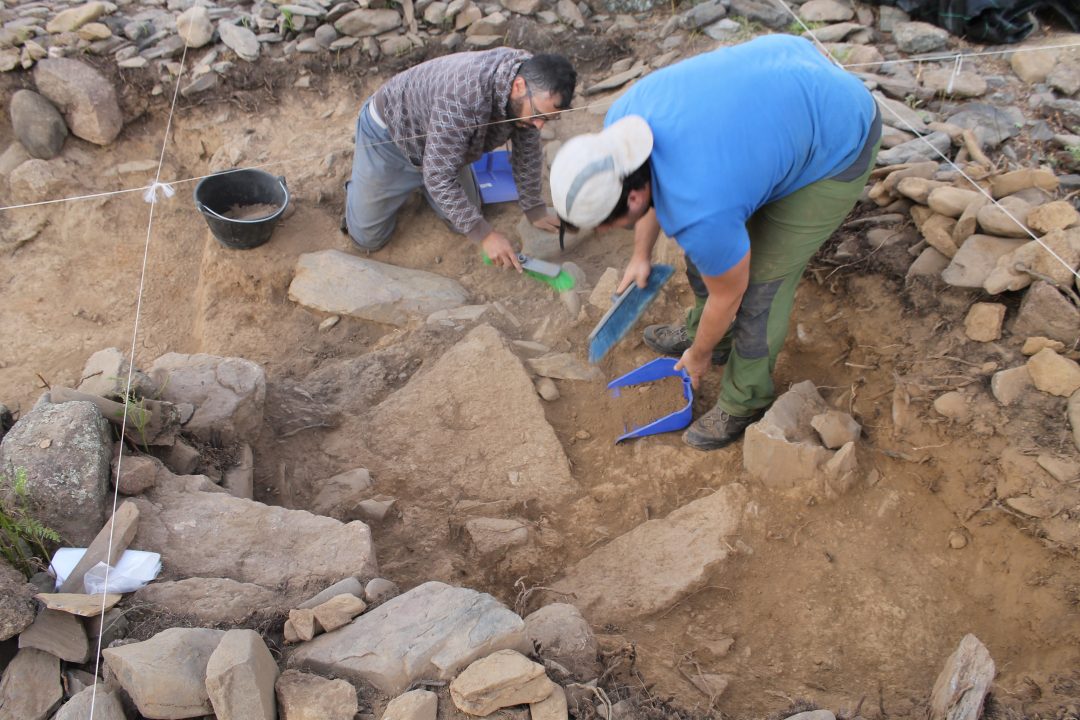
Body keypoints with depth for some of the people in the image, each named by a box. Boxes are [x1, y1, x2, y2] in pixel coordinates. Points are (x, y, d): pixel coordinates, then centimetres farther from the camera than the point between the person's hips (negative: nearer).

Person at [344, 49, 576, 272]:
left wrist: (535, 210, -2)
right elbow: (439, 176, -39)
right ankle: (356, 189, 30)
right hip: (389, 134, -6)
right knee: (368, 238, 1)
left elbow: (527, 152, -6)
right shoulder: (466, 94, -43)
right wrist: (485, 234, -37)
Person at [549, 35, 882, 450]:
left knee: (762, 281, -4)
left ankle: (745, 404, 18)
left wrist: (699, 355, 2)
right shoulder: (621, 122, -18)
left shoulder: (698, 211, -37)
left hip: (835, 148, -8)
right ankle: (705, 332, 38)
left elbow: (728, 295, -17)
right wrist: (642, 255, 16)